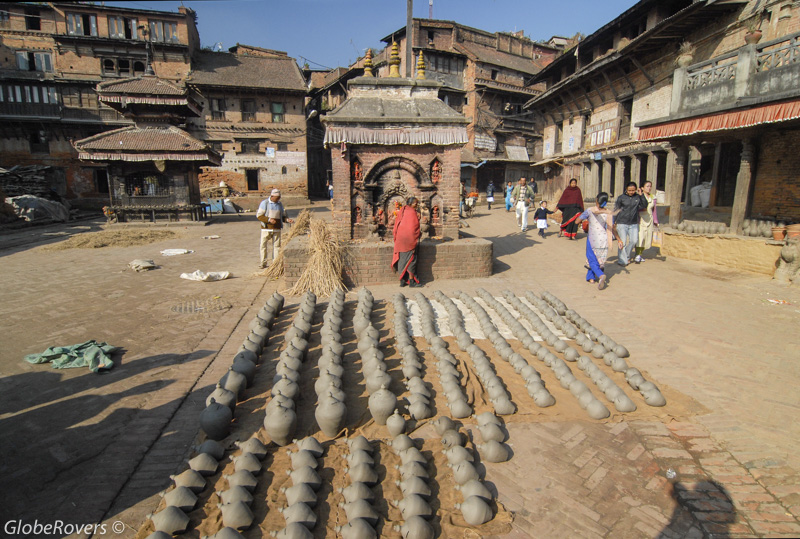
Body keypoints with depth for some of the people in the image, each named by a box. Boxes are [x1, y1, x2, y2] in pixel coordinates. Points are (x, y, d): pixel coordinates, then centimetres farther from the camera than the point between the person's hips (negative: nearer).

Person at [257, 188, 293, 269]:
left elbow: (282, 216, 16)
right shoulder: (264, 203, -3)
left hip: (277, 229, 3)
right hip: (266, 228, -3)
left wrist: (287, 220, -6)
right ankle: (263, 263, 11)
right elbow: (259, 215, -7)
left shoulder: (280, 204, 9)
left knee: (277, 246, 1)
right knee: (263, 245, 0)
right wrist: (269, 219, -20)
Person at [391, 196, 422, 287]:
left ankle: (402, 281, 14)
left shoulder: (402, 211, 11)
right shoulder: (412, 212, -11)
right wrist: (417, 238, -6)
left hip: (400, 239, 7)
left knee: (402, 259, 10)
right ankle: (412, 281, 0)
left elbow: (396, 226, 15)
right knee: (411, 259, -1)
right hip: (409, 239, -7)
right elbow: (414, 227, -14)